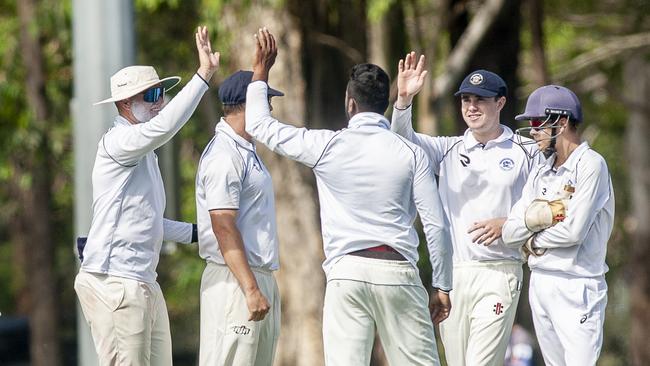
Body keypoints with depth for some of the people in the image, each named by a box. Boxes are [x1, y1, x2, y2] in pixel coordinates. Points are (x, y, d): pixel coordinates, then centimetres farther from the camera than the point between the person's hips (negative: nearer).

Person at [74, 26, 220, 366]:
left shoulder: (144, 153, 22)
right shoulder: (116, 142, -10)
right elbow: (162, 126, -30)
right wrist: (204, 74, -30)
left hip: (144, 284, 10)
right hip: (114, 283, -10)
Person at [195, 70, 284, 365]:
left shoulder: (246, 150, 18)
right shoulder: (223, 156, -15)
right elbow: (224, 228, -21)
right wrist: (251, 290, -25)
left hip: (260, 276, 10)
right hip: (235, 280, -10)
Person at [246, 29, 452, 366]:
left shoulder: (328, 146, 2)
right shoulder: (410, 153, 3)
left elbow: (260, 125, 13)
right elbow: (435, 224, 1)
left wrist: (261, 70, 24)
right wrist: (442, 287, 10)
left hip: (346, 271, 0)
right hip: (398, 273, 0)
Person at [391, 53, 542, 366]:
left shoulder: (527, 154, 6)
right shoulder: (448, 149, 13)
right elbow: (404, 140, -4)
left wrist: (508, 225, -11)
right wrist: (404, 99, -22)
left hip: (498, 273, -4)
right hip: (452, 273, 4)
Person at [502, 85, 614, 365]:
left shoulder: (591, 165, -8)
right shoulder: (540, 174, 15)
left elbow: (574, 230, -17)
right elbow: (510, 234, 9)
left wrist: (534, 241, -2)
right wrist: (543, 214, -7)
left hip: (577, 286, -8)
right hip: (539, 282, 8)